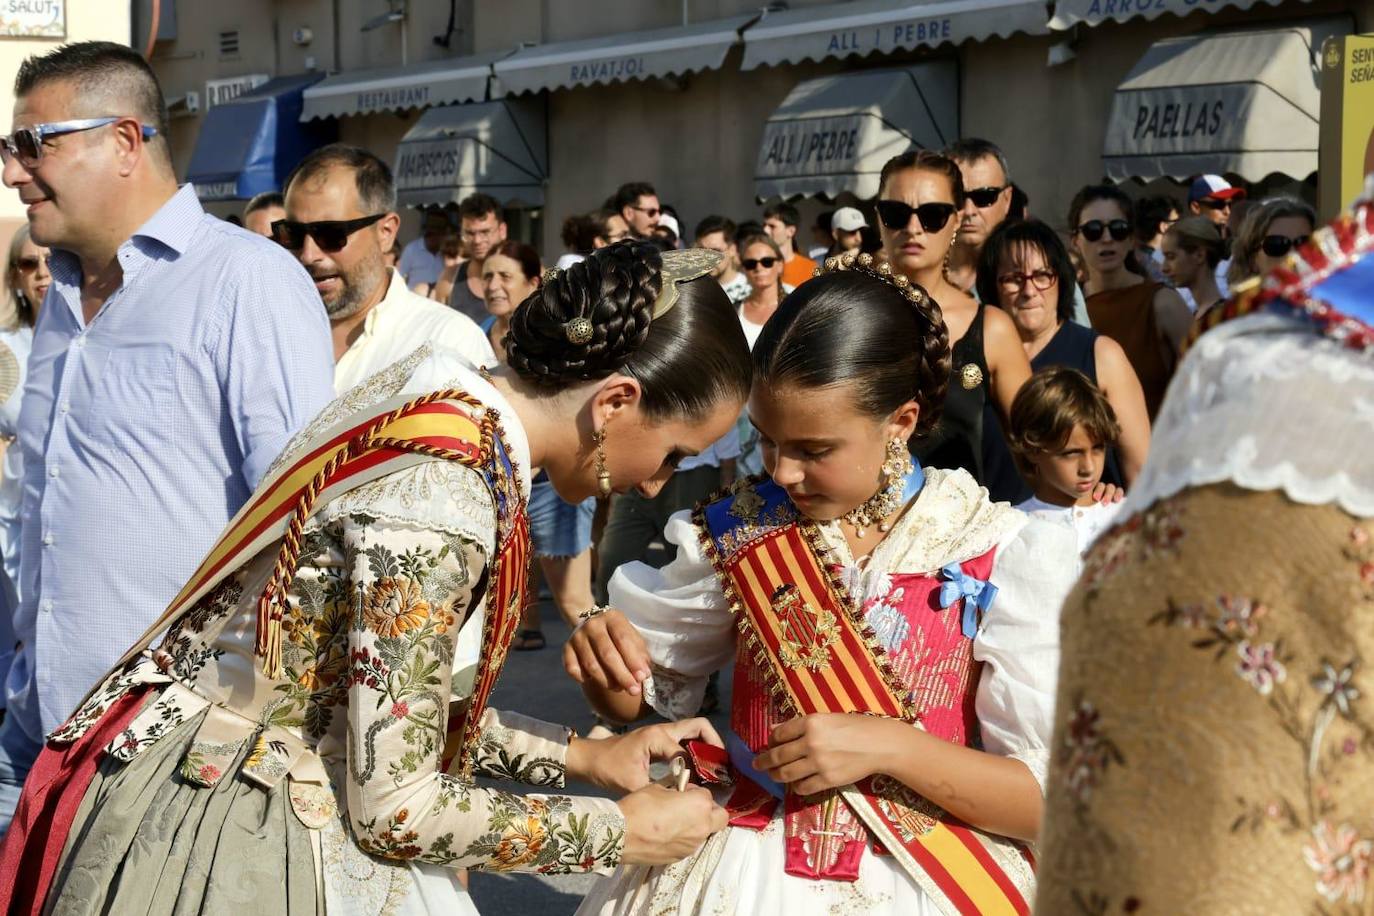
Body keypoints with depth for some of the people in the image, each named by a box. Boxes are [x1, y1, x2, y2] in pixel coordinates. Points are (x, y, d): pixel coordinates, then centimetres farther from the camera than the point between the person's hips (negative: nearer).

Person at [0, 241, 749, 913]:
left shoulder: (445, 393, 1)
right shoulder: (442, 495, -25)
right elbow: (396, 808, -20)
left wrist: (578, 755, 8)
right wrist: (619, 831, -11)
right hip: (236, 841, -8)